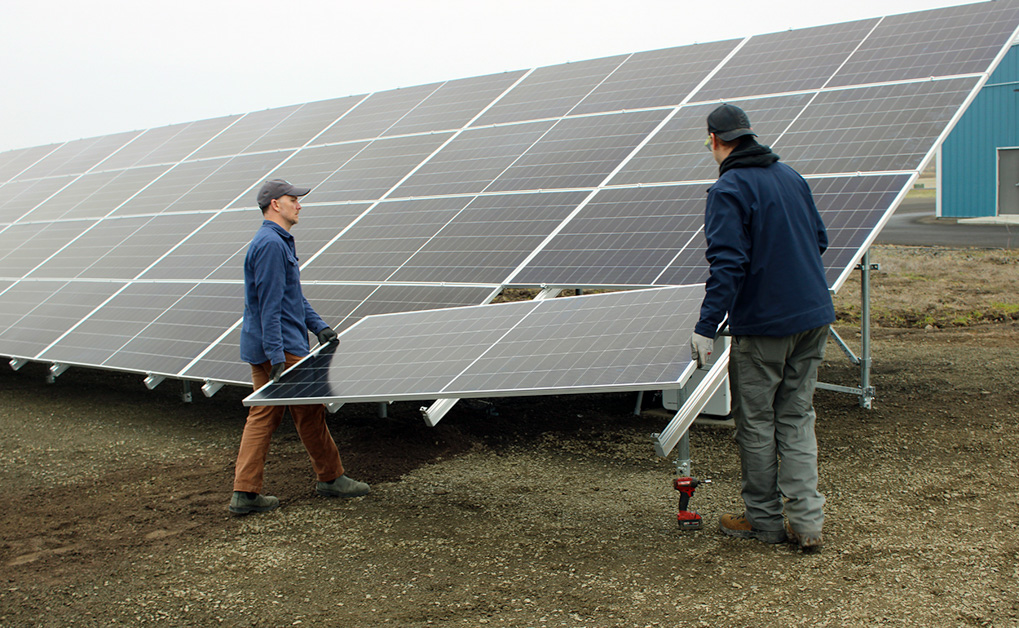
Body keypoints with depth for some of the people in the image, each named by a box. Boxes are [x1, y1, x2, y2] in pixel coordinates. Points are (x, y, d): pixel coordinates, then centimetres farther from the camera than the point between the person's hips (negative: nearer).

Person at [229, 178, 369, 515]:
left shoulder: (280, 241, 17)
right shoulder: (271, 244, -17)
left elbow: (295, 297, 23)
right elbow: (270, 305, -22)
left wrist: (319, 327, 13)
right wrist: (276, 356, -24)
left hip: (261, 348, 11)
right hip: (282, 348, -11)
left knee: (262, 416, 8)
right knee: (309, 411, 3)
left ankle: (245, 492, 9)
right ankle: (330, 478, 17)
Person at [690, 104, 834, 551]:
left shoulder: (729, 190, -13)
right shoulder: (792, 178, 10)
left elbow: (727, 264, -22)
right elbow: (819, 240, 19)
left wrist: (706, 327, -22)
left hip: (763, 324, -7)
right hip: (813, 317, 7)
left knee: (756, 423, 7)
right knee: (797, 418, 13)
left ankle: (764, 519, 17)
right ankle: (807, 521, 9)